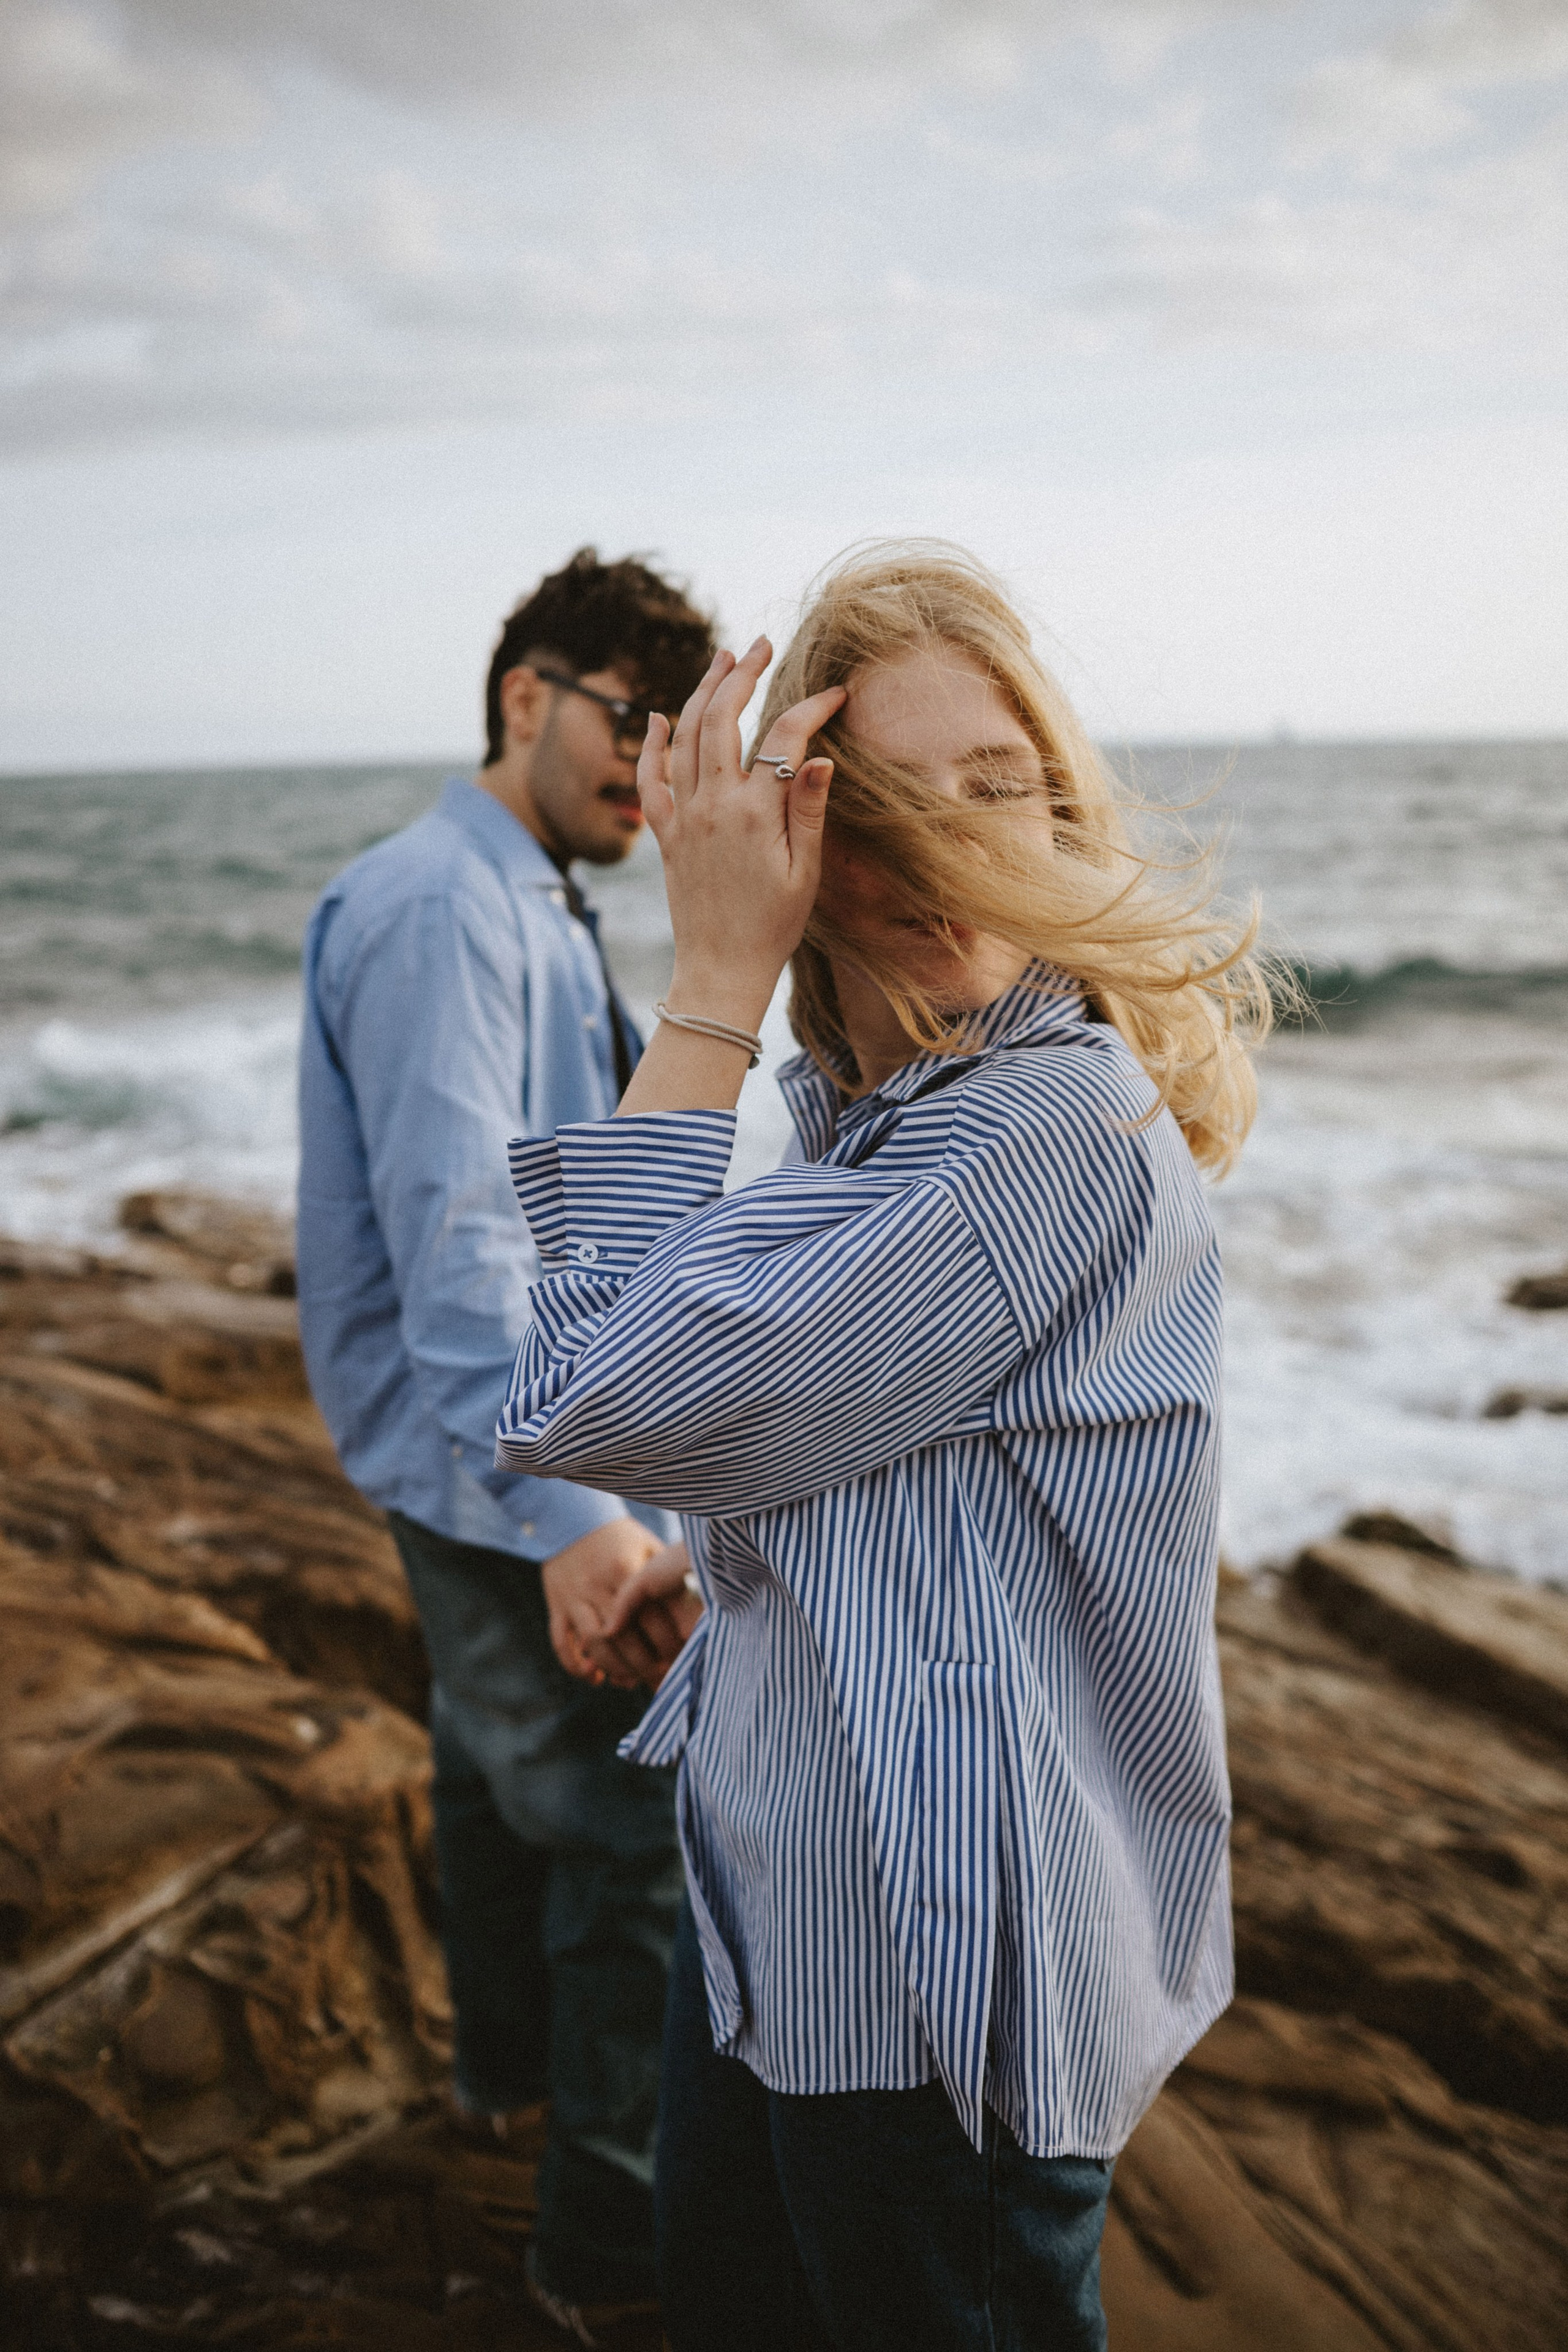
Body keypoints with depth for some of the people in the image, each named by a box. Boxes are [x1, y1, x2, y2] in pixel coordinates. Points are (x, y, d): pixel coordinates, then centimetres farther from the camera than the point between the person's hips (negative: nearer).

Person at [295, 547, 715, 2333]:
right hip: (504, 1457, -11)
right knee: (634, 1835, -2)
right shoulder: (441, 910, -21)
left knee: (498, 1766, 26)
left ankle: (511, 2064, 47)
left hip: (499, 1455, 11)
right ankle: (610, 2243, 14)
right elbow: (452, 1233, -30)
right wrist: (569, 1510, -35)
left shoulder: (530, 912, 11)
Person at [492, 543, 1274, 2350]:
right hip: (777, 1892, 9)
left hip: (938, 1954, -9)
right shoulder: (881, 1111, 4)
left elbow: (590, 1406, -28)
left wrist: (713, 976, -26)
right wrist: (718, 1556, 12)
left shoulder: (1064, 1133, -27)